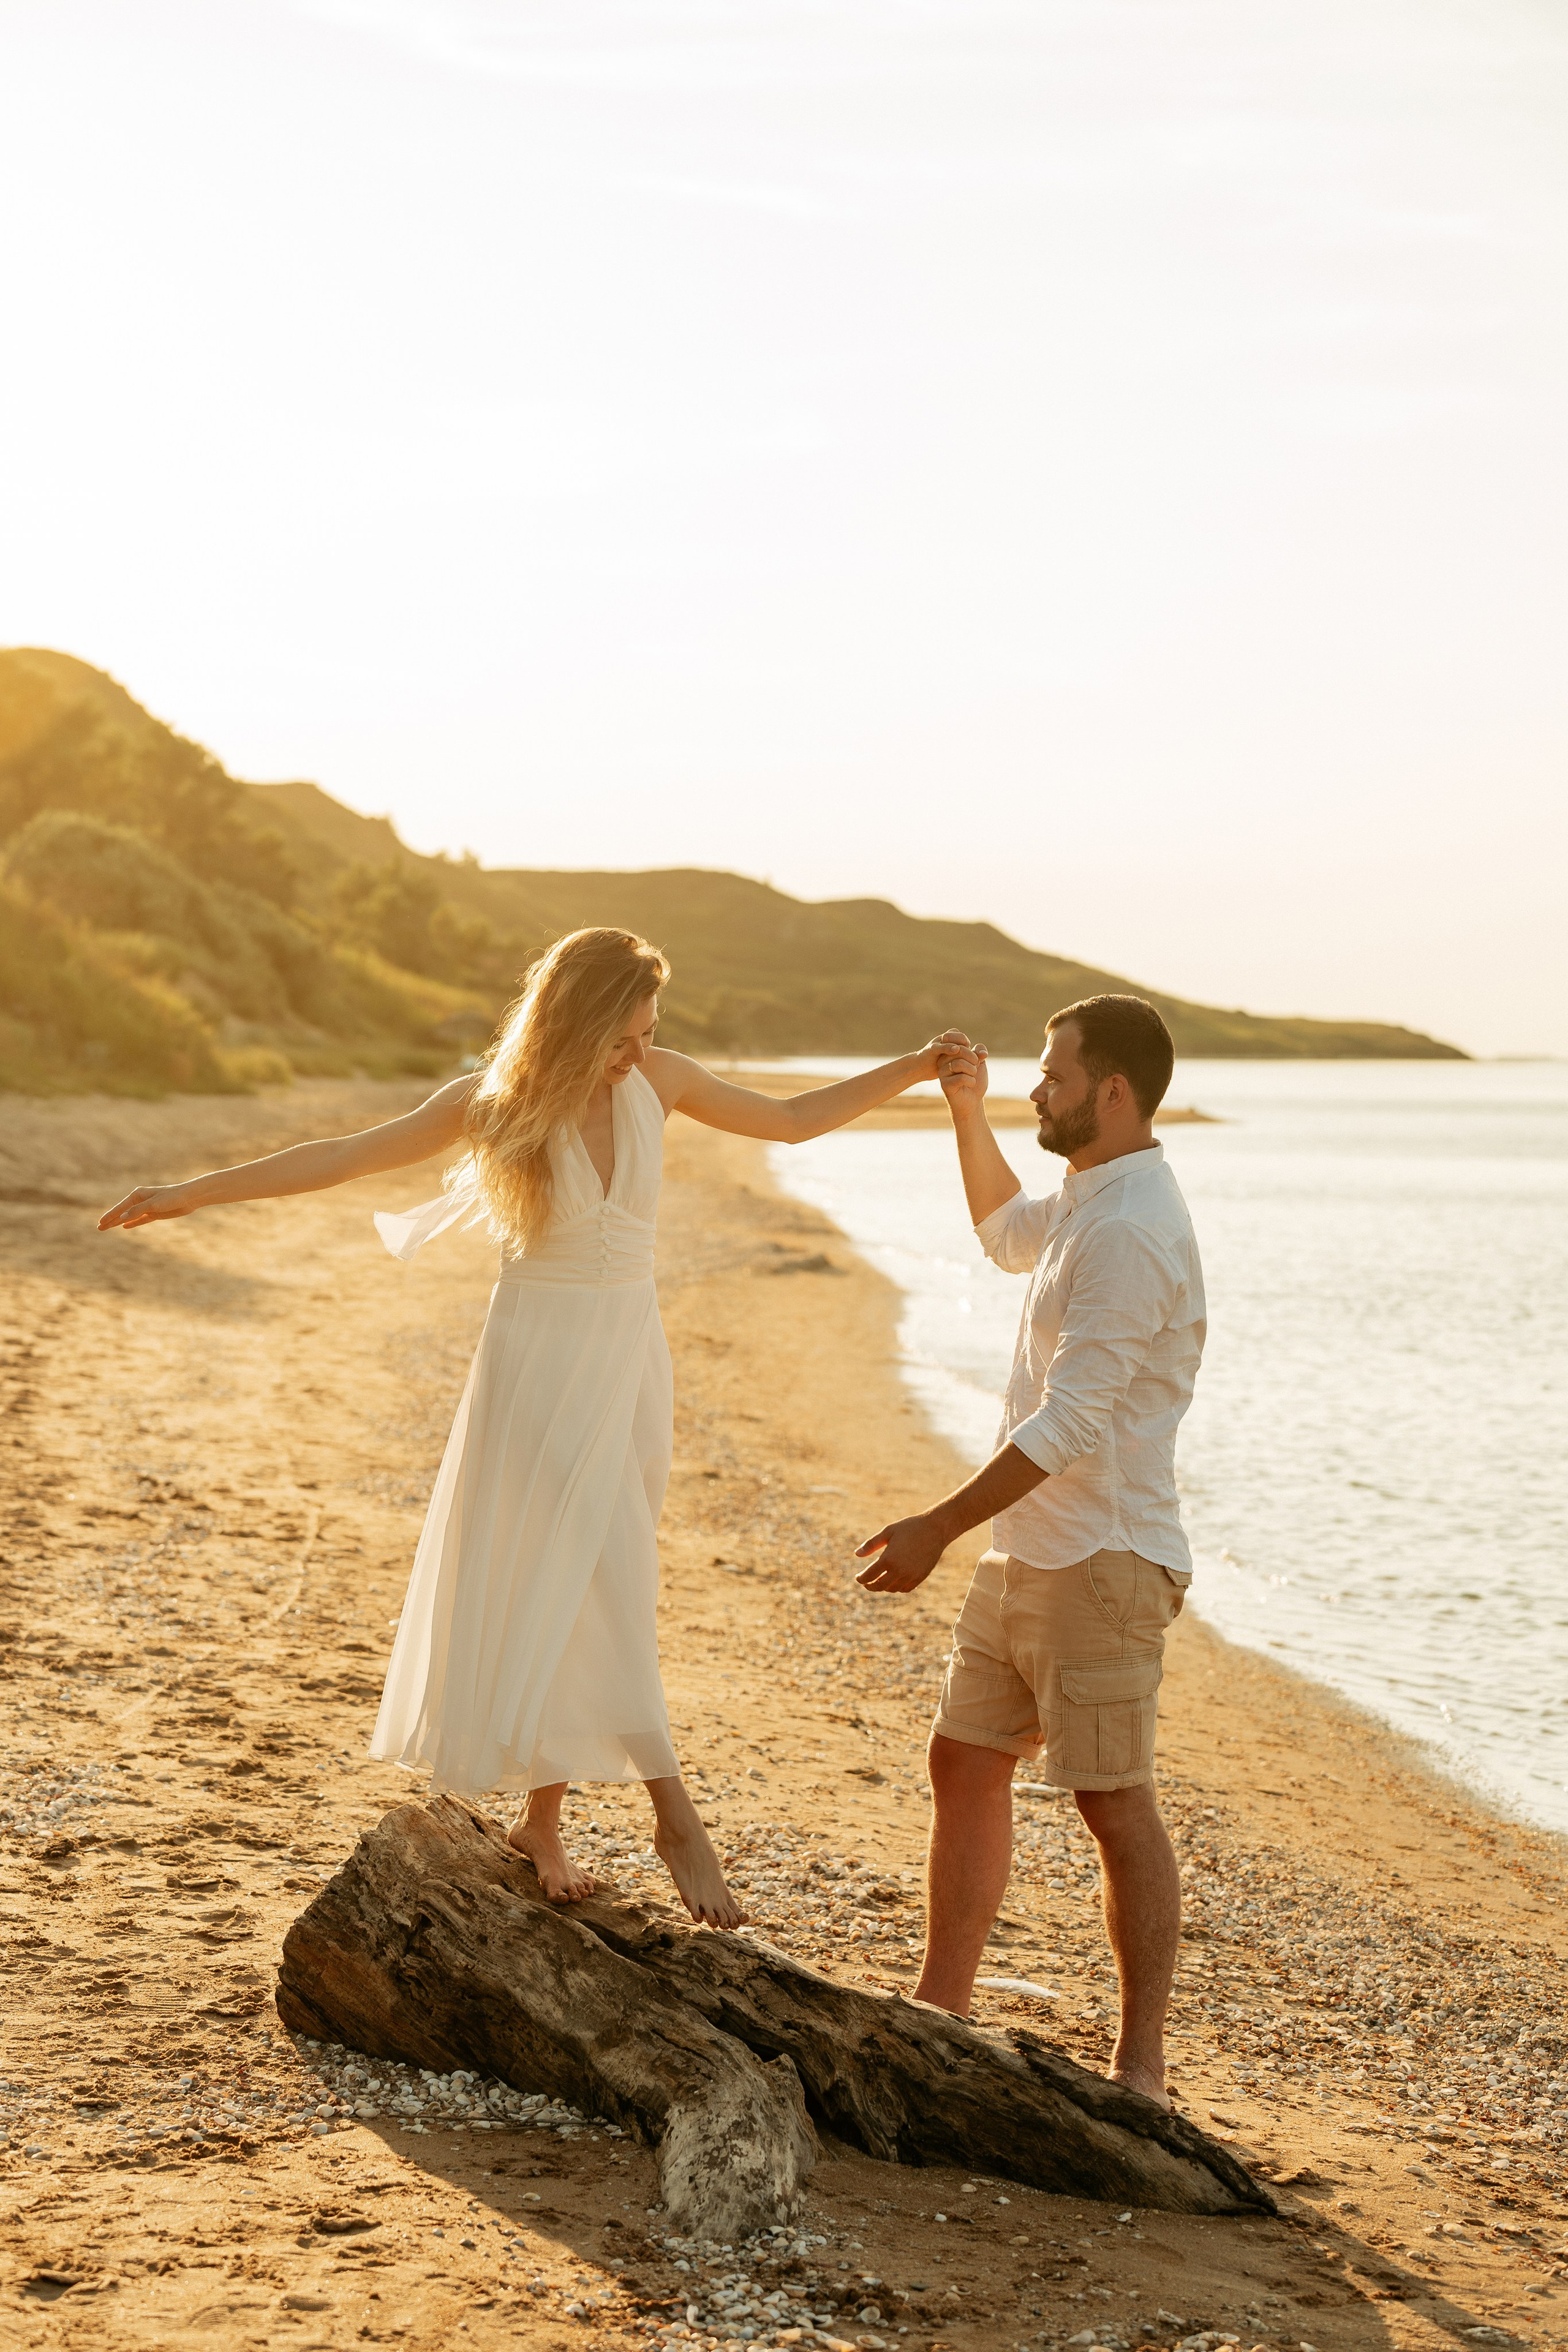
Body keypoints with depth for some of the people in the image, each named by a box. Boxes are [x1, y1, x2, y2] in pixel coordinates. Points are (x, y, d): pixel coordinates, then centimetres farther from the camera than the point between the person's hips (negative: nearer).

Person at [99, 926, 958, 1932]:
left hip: (631, 1358, 4)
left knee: (578, 1600, 8)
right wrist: (193, 1192, -7)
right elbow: (344, 1157, -5)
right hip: (538, 1364, -4)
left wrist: (910, 1071, 3)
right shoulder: (495, 1102, -9)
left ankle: (543, 1818, 19)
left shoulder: (656, 1080, 0)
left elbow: (792, 1120, 10)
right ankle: (676, 1814, -8)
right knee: (600, 1592, -12)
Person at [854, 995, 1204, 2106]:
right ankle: (940, 2012, 22)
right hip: (1030, 1555, 10)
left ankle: (1142, 2066, 6)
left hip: (1103, 1563, -10)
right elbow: (1009, 1236, 35)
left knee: (1114, 1803, -3)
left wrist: (940, 1527, -21)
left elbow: (1074, 1421, -25)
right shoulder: (1094, 1200, 12)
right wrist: (969, 1114, 22)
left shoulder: (1131, 1232, -20)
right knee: (966, 1765, 13)